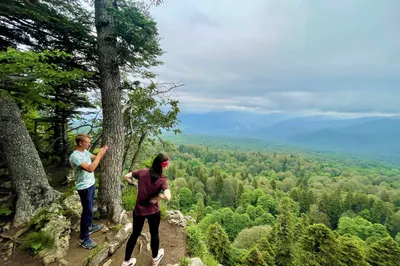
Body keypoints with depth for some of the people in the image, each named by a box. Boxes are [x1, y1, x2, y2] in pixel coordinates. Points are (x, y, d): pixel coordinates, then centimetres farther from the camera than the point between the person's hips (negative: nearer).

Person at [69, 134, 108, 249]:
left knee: (90, 208, 24)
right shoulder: (75, 156, -28)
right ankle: (84, 238, 17)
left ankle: (90, 226, 44)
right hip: (84, 187, -9)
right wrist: (100, 154, -31)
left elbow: (96, 159, 12)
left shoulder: (85, 152, 1)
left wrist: (102, 152, -7)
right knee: (87, 211, 2)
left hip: (90, 184, 9)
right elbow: (90, 168, -36)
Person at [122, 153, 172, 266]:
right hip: (153, 212, -3)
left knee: (135, 234, 23)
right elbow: (167, 197, -35)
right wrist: (157, 196, -17)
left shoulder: (142, 172, -12)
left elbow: (126, 176, -3)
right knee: (154, 233, 22)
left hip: (138, 210, 3)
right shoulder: (162, 180, -23)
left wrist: (135, 185, 5)